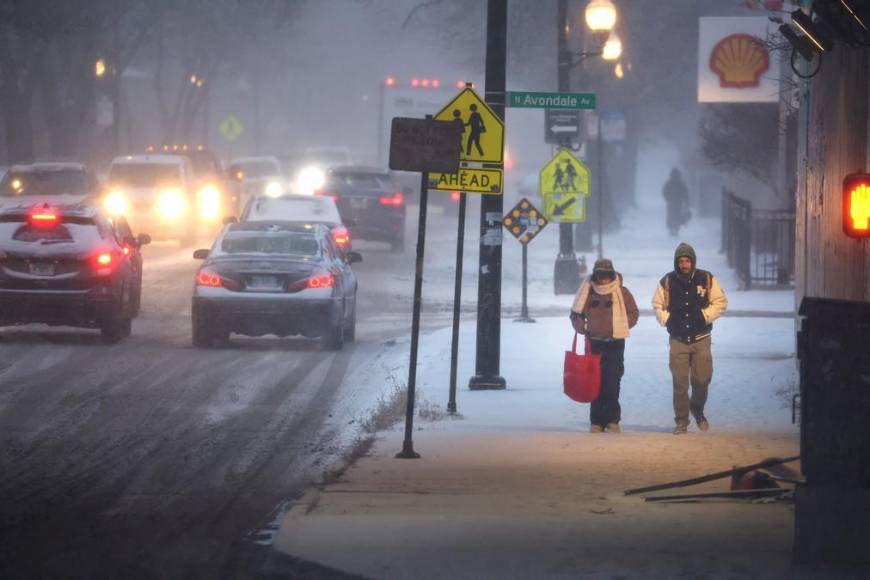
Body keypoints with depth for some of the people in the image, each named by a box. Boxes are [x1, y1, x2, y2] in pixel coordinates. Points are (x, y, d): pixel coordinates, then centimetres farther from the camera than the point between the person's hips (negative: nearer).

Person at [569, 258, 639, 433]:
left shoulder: (622, 293, 1)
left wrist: (620, 326, -5)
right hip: (594, 344, 1)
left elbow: (633, 314, 8)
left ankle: (612, 420, 1)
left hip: (615, 344, -1)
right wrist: (582, 327, -3)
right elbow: (576, 314, 15)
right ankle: (597, 421, 4)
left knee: (612, 384, -6)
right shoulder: (587, 292, 5)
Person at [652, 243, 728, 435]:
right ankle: (681, 421, 7)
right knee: (680, 382, -3)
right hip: (678, 339, 0)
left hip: (701, 339, 0)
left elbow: (720, 302, 4)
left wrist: (705, 315, -10)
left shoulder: (707, 279, 0)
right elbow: (657, 305, 12)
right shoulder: (667, 282, 1)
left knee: (702, 379, -1)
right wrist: (666, 319, -5)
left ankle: (697, 410, 28)